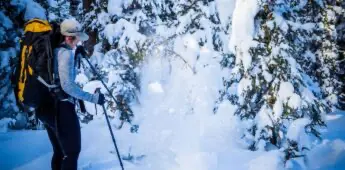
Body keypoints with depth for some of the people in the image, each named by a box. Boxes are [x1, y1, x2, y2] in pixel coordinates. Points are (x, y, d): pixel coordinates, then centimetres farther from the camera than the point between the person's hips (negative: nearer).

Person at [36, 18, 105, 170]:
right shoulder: (65, 53, -15)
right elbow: (67, 85, -23)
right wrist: (93, 98, -17)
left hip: (45, 107, 9)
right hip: (60, 108, -9)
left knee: (59, 151, 21)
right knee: (72, 152, 5)